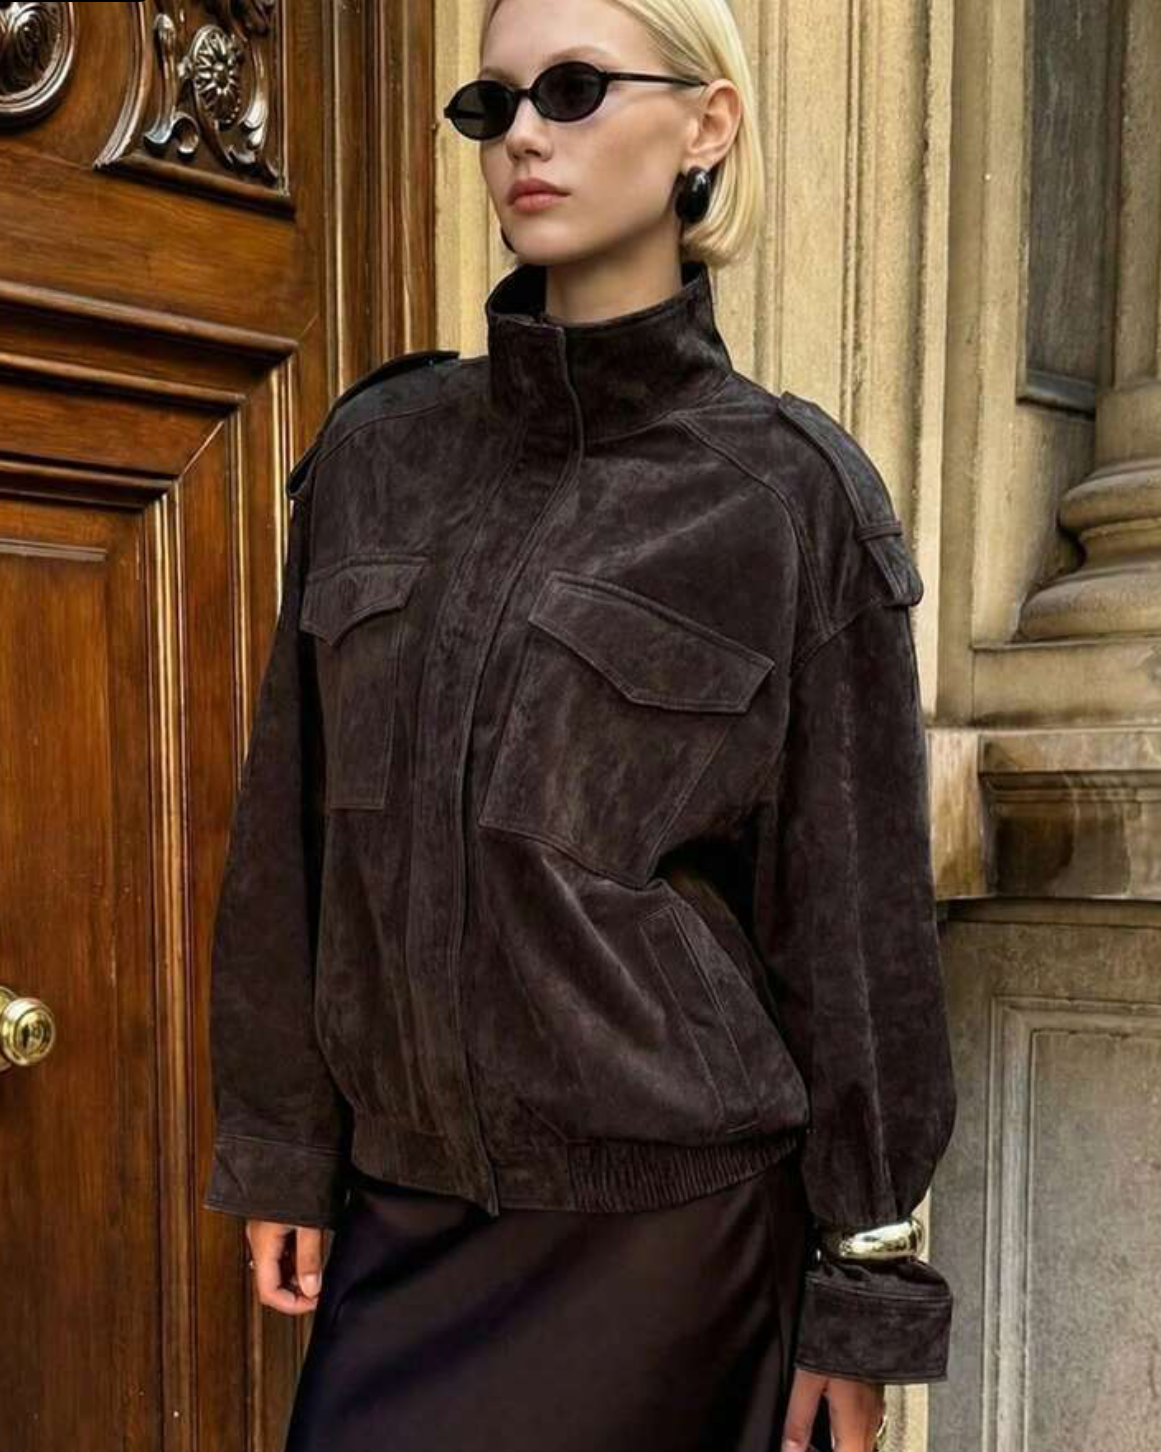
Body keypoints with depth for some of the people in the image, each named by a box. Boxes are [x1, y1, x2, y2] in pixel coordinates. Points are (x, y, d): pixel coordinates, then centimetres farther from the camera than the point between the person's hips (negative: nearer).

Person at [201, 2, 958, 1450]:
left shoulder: (791, 498, -9)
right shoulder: (376, 454, 2)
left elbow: (855, 909, -7)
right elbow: (288, 835, 6)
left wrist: (861, 1301, -4)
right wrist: (283, 1154, 7)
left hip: (673, 1225, -3)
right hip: (405, 1210, 4)